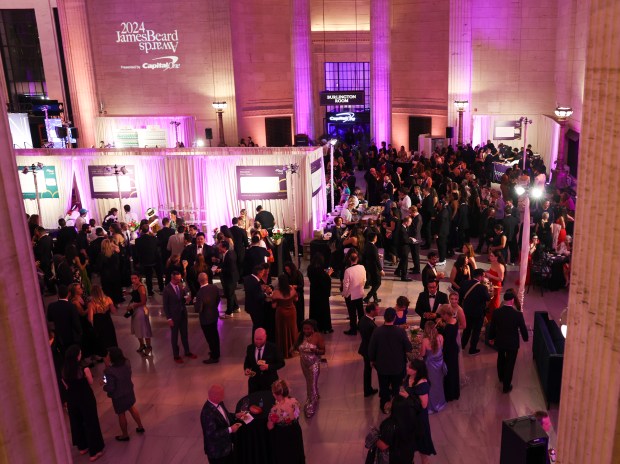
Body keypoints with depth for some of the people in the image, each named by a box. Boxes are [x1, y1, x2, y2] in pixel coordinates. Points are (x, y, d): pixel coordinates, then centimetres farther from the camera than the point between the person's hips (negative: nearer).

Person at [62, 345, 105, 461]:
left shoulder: (64, 371, -10)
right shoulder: (84, 370, -24)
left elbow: (66, 386, 3)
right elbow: (90, 383, -7)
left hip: (72, 399, 5)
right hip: (86, 399, -4)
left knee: (77, 422, 23)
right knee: (90, 423, 11)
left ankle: (82, 447, 42)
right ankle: (95, 451, 22)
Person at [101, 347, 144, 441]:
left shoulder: (110, 371, -34)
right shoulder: (126, 363, -15)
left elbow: (110, 388, -27)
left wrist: (104, 384, -7)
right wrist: (109, 366, -3)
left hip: (118, 396, -6)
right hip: (129, 391, 6)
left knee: (121, 414, 17)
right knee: (132, 408, 29)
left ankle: (125, 435, 38)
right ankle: (140, 427, 45)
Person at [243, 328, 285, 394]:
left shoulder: (273, 348, -8)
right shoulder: (250, 348, 2)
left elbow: (281, 363, -5)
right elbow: (247, 362, 15)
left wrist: (268, 367, -19)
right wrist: (246, 369, -7)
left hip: (269, 382, -3)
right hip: (254, 382, 3)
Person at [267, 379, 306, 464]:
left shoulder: (275, 410, -35)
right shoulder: (295, 401, -20)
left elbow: (270, 427, -20)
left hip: (282, 438, -4)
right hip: (295, 434, 4)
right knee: (295, 452, 31)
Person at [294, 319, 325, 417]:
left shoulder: (318, 336, -17)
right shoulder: (302, 336, -5)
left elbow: (323, 351, -14)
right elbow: (298, 348, 8)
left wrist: (315, 350, -33)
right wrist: (295, 346, -15)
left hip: (314, 363, -5)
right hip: (304, 363, 5)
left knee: (312, 384, -1)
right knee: (308, 382, 21)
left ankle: (311, 406, 13)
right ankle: (315, 397, 45)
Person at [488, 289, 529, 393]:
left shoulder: (496, 312, -15)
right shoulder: (518, 314, -24)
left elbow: (492, 327, -3)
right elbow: (523, 328, -12)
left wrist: (491, 338, 15)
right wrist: (525, 338, 9)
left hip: (500, 341, 3)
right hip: (512, 343, -3)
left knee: (501, 359, 28)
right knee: (510, 363, 11)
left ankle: (501, 377, 51)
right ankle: (506, 386, 21)